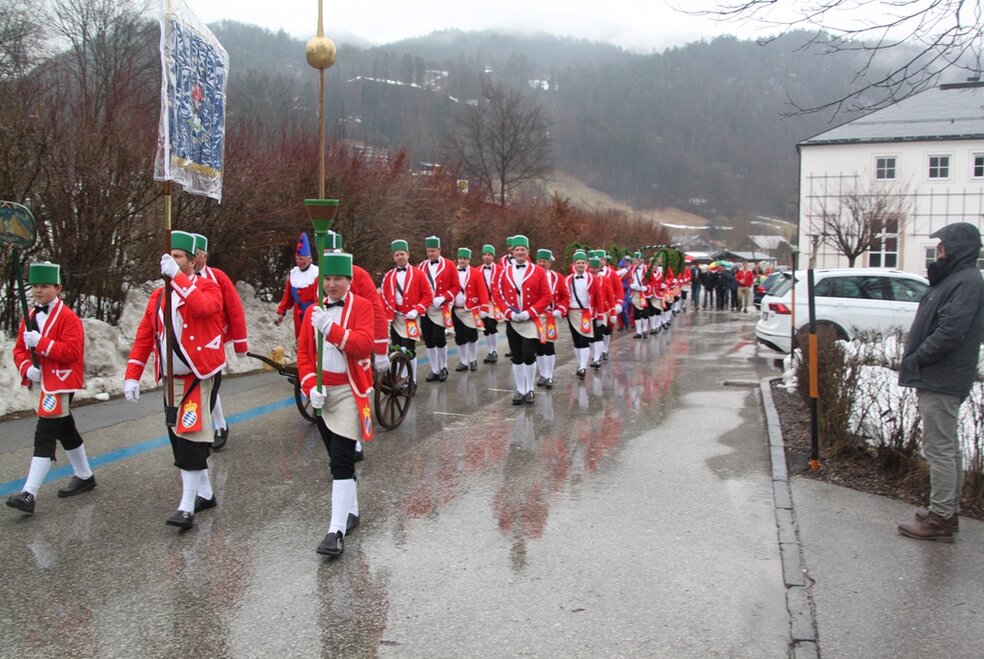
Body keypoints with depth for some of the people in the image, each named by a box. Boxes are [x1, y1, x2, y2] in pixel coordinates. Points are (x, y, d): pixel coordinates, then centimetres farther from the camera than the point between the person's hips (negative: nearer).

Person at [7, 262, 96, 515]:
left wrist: (40, 342, -25)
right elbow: (19, 349, 13)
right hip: (45, 381, 9)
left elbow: (72, 352, -21)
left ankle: (29, 494, -16)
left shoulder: (68, 317, -12)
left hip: (60, 382, -9)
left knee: (45, 434, -13)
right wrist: (27, 368, -6)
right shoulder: (30, 317, 11)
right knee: (65, 430, 19)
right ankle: (84, 476, 34)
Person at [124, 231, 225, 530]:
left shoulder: (207, 286, -5)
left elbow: (203, 307, -31)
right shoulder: (158, 296, 11)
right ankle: (205, 494, 28)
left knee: (191, 438, -11)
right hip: (171, 379, 7)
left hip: (197, 376, -7)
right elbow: (144, 338, 9)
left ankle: (187, 507, -9)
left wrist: (177, 276, -29)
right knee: (179, 438, 13)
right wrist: (132, 376, 1)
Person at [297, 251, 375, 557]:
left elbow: (364, 344, -20)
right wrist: (310, 387, -8)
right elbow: (303, 353, 6)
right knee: (337, 457, 15)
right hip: (322, 392, 5)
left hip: (349, 392, -5)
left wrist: (330, 328, -31)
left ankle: (337, 530, -13)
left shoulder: (362, 306, -5)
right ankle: (351, 512, 31)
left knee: (341, 460, -13)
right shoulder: (312, 311, 8)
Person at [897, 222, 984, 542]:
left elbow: (951, 332, -24)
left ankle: (940, 518, -1)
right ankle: (948, 510, 27)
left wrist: (915, 359, -15)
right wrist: (915, 360, 9)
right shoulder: (954, 279, 17)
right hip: (939, 379, 11)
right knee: (948, 447, 17)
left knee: (939, 448, -6)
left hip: (942, 381, -11)